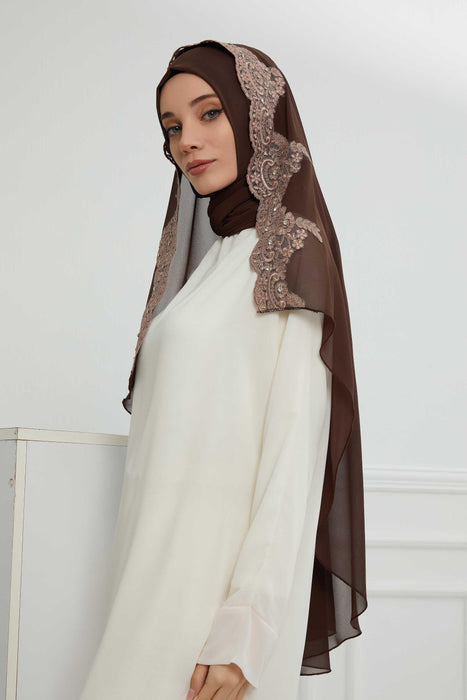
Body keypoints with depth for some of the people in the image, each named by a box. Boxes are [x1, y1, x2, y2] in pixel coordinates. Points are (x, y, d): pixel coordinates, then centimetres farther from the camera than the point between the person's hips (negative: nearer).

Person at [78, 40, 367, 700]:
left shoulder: (288, 255, -7)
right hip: (161, 557, 7)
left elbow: (295, 449, -15)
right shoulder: (211, 255, 16)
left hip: (220, 565, -7)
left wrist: (244, 629, -21)